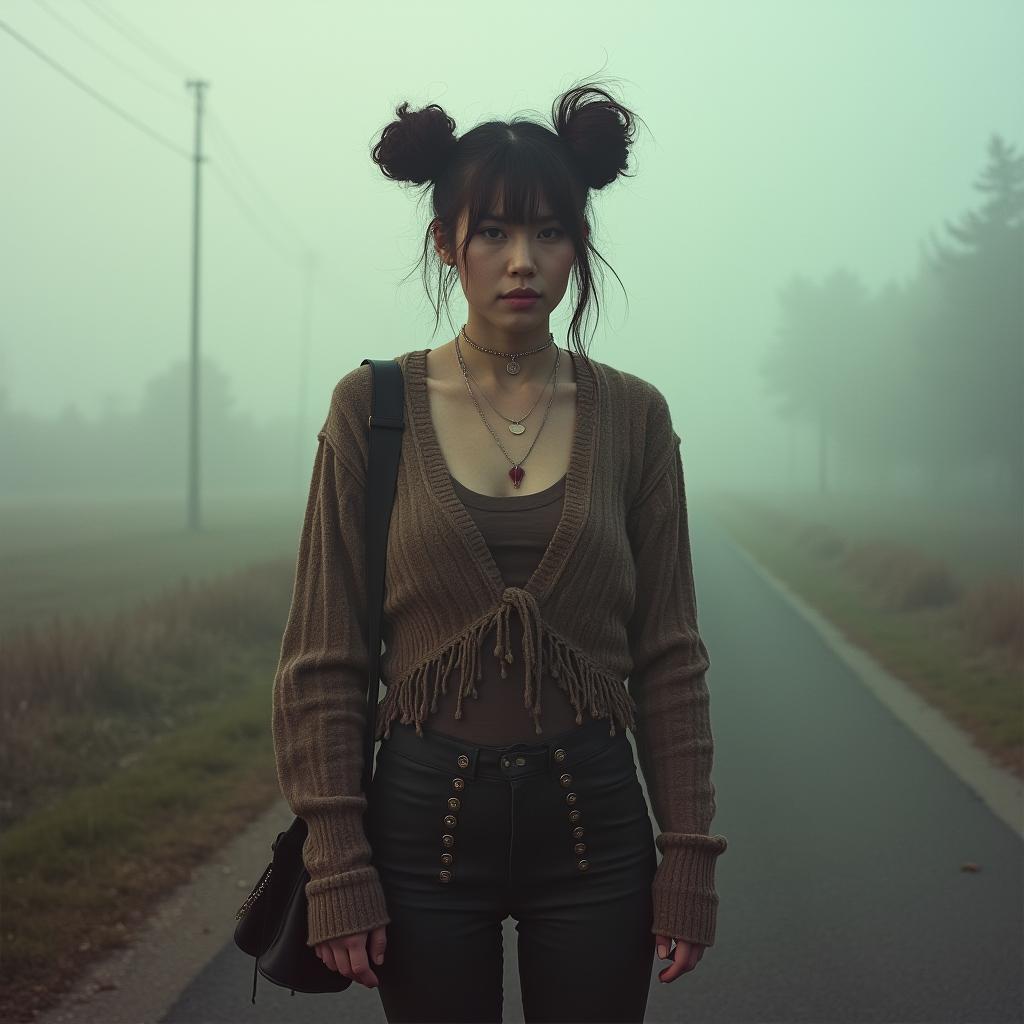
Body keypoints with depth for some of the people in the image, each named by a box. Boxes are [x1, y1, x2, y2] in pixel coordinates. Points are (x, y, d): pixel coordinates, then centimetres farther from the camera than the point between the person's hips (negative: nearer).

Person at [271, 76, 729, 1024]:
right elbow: (324, 661, -3)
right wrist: (336, 862, -8)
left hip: (592, 815, 1)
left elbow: (669, 658, 3)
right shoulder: (373, 407, -3)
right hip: (426, 814, -1)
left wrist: (689, 851, -1)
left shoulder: (631, 416, 1)